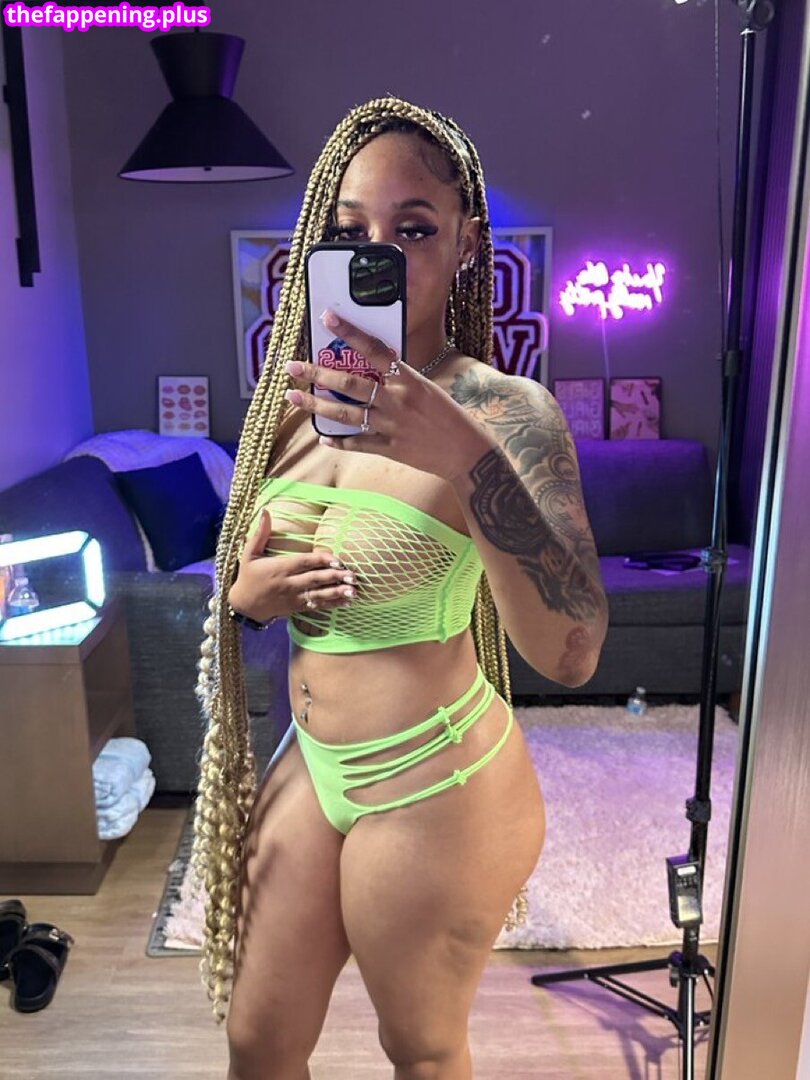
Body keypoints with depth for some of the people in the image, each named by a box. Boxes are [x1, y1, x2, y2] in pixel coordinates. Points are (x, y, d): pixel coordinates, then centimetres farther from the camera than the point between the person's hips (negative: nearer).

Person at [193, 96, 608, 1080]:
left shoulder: (504, 409, -18)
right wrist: (247, 593, -10)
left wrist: (467, 456, -41)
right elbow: (242, 575, 13)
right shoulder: (298, 400, 0)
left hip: (435, 787, -5)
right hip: (312, 762, 6)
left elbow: (570, 654, -30)